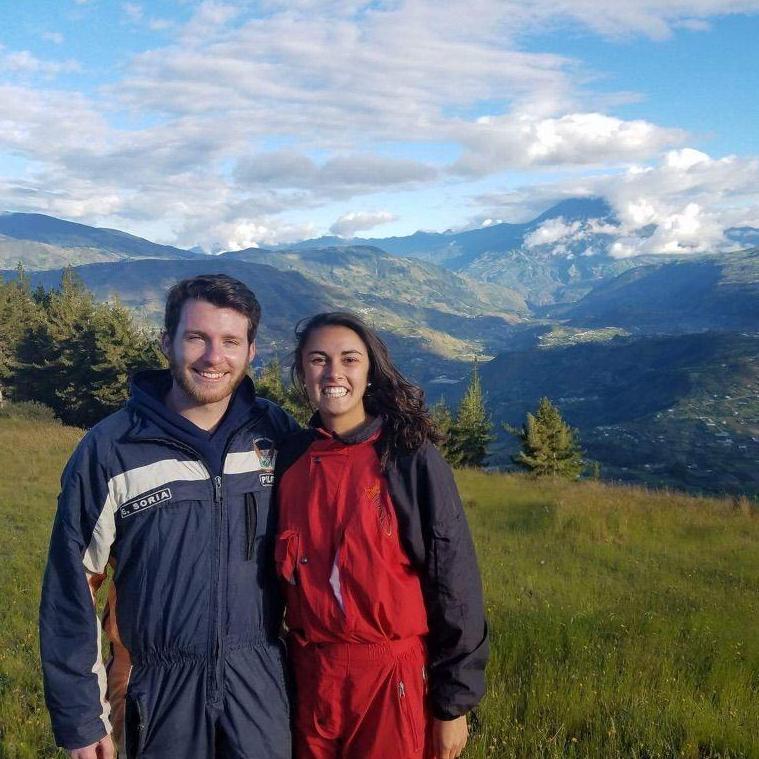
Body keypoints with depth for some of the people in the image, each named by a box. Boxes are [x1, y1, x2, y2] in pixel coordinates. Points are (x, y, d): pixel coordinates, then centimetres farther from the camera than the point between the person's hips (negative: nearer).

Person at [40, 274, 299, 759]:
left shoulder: (277, 435, -4)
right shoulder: (109, 449, -10)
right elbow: (72, 587, -4)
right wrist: (79, 718, -3)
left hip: (261, 679, 1)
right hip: (159, 685, -1)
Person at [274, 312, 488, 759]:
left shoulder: (412, 458, -10)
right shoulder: (289, 460, 1)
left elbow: (454, 581, -9)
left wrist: (453, 702, -8)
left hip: (397, 679, -3)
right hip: (310, 675, 4)